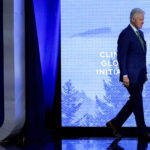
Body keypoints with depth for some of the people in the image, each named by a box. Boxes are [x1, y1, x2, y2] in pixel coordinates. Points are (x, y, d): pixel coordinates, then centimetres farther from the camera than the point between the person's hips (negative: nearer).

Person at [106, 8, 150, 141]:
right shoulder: (125, 34, -12)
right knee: (138, 102, -4)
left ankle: (115, 124, 22)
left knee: (134, 102, 12)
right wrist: (124, 75, -19)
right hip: (131, 76, -9)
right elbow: (121, 56, -15)